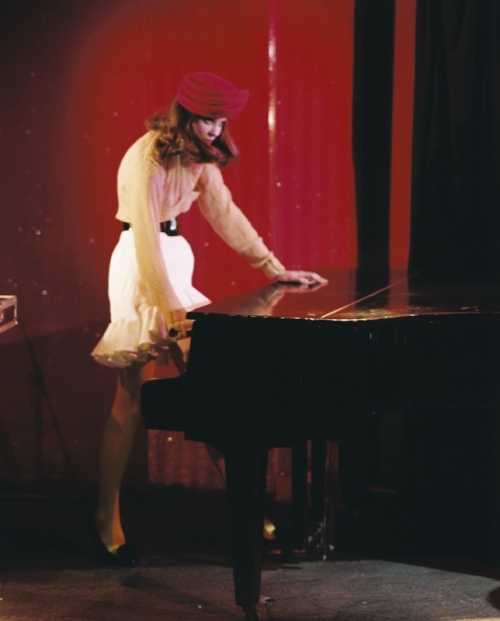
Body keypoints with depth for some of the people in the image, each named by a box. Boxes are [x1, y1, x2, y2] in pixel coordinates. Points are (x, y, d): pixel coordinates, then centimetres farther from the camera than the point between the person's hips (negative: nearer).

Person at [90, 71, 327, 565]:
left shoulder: (198, 155, 6)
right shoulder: (146, 160, -20)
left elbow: (224, 213, 12)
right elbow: (146, 239, -25)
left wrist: (276, 270, 10)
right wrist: (170, 311, -28)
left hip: (177, 256, 8)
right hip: (139, 268, -8)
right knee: (132, 399, -6)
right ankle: (107, 516, 3)